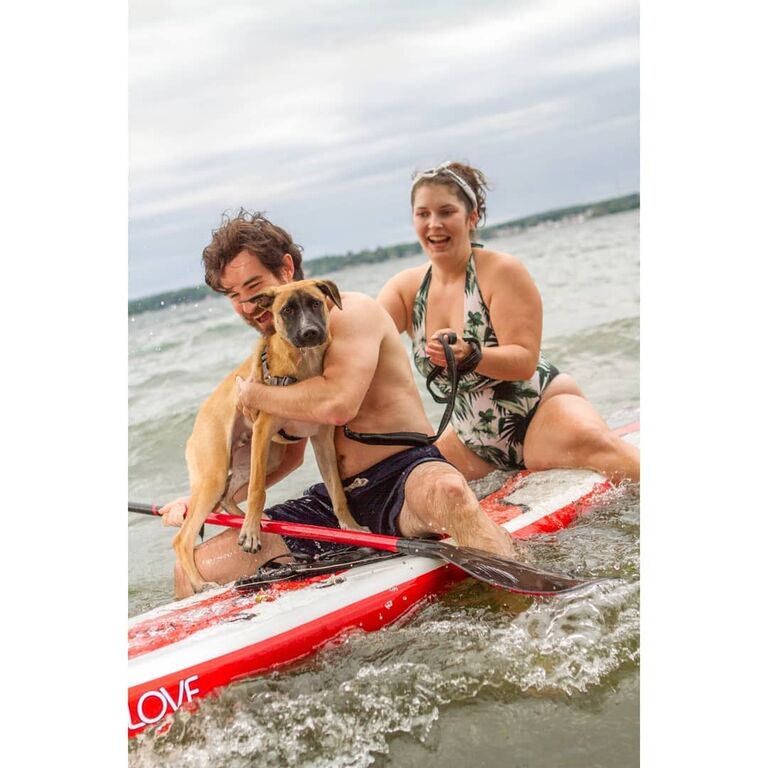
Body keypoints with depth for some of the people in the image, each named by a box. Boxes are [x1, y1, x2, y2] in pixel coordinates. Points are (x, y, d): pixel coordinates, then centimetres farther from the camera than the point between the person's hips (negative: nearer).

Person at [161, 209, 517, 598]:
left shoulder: (351, 312, -8)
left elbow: (337, 404, -26)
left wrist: (255, 395, -9)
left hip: (408, 476, -6)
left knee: (446, 490, -43)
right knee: (195, 571, -4)